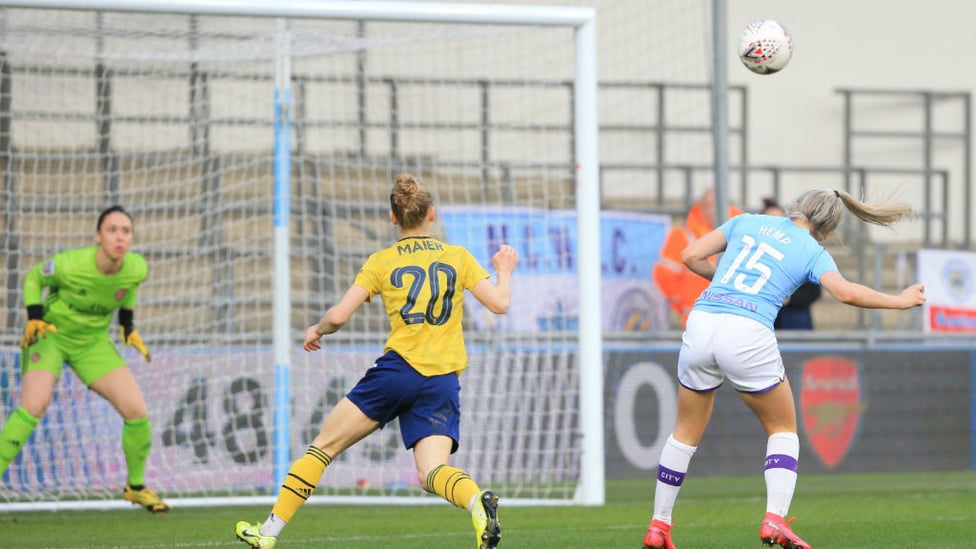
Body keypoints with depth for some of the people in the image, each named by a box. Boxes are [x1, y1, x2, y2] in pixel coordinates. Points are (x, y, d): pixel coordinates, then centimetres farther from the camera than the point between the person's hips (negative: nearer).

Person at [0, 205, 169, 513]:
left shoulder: (137, 269, -17)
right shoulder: (69, 265, -29)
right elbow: (33, 278, -8)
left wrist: (128, 326, 4)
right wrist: (34, 318, -20)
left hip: (93, 342, 4)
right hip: (50, 335, -4)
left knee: (137, 412, -5)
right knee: (34, 405, -29)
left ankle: (136, 487, 18)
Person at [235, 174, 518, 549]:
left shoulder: (382, 262, 5)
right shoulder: (458, 257, 9)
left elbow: (338, 316, -1)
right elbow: (500, 304, 5)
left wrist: (316, 330, 21)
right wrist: (504, 271, 27)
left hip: (398, 370, -2)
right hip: (444, 382, 2)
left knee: (323, 447, 10)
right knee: (431, 473, -8)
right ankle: (478, 502, -43)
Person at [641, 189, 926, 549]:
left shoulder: (747, 222, 19)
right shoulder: (812, 252, 9)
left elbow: (691, 256, 14)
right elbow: (846, 292, -9)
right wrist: (898, 302, 4)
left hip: (700, 326, 4)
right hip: (748, 336, -4)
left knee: (686, 433, 20)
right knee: (783, 429, 16)